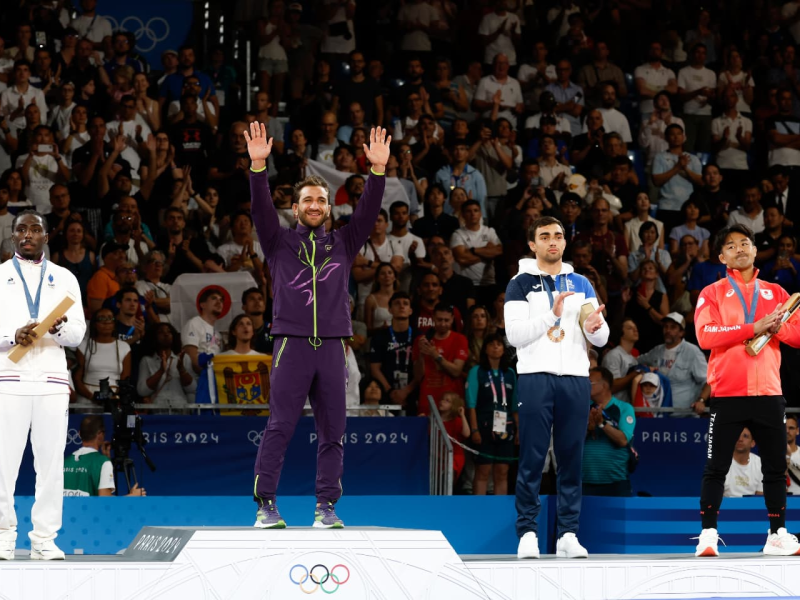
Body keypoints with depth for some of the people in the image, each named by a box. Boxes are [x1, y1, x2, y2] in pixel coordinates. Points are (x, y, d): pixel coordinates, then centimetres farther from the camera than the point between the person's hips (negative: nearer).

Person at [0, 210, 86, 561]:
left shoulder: (64, 279, 14)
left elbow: (78, 333, 8)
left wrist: (60, 328, -13)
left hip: (52, 380, 1)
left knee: (51, 459, -2)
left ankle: (45, 538, 0)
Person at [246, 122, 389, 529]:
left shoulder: (342, 243, 16)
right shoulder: (280, 243, 12)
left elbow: (368, 209, 5)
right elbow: (261, 208, -2)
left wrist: (378, 169, -8)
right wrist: (258, 167, -16)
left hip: (332, 346, 2)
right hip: (291, 343, -2)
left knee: (332, 431, 2)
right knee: (279, 427, -7)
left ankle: (326, 507, 6)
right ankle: (265, 505, -7)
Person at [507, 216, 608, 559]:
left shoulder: (581, 285, 15)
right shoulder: (521, 285, 4)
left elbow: (601, 340, 12)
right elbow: (515, 335, -7)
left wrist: (596, 327, -12)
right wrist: (551, 315, -20)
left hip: (575, 379, 3)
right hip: (535, 378, -3)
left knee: (572, 459, 3)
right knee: (532, 459, -4)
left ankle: (568, 534, 6)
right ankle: (527, 534, -1)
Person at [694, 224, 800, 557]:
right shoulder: (712, 293, 6)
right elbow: (705, 335, -10)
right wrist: (753, 328, -17)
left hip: (769, 392, 3)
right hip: (727, 392, -3)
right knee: (716, 468, -5)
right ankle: (708, 536, -4)